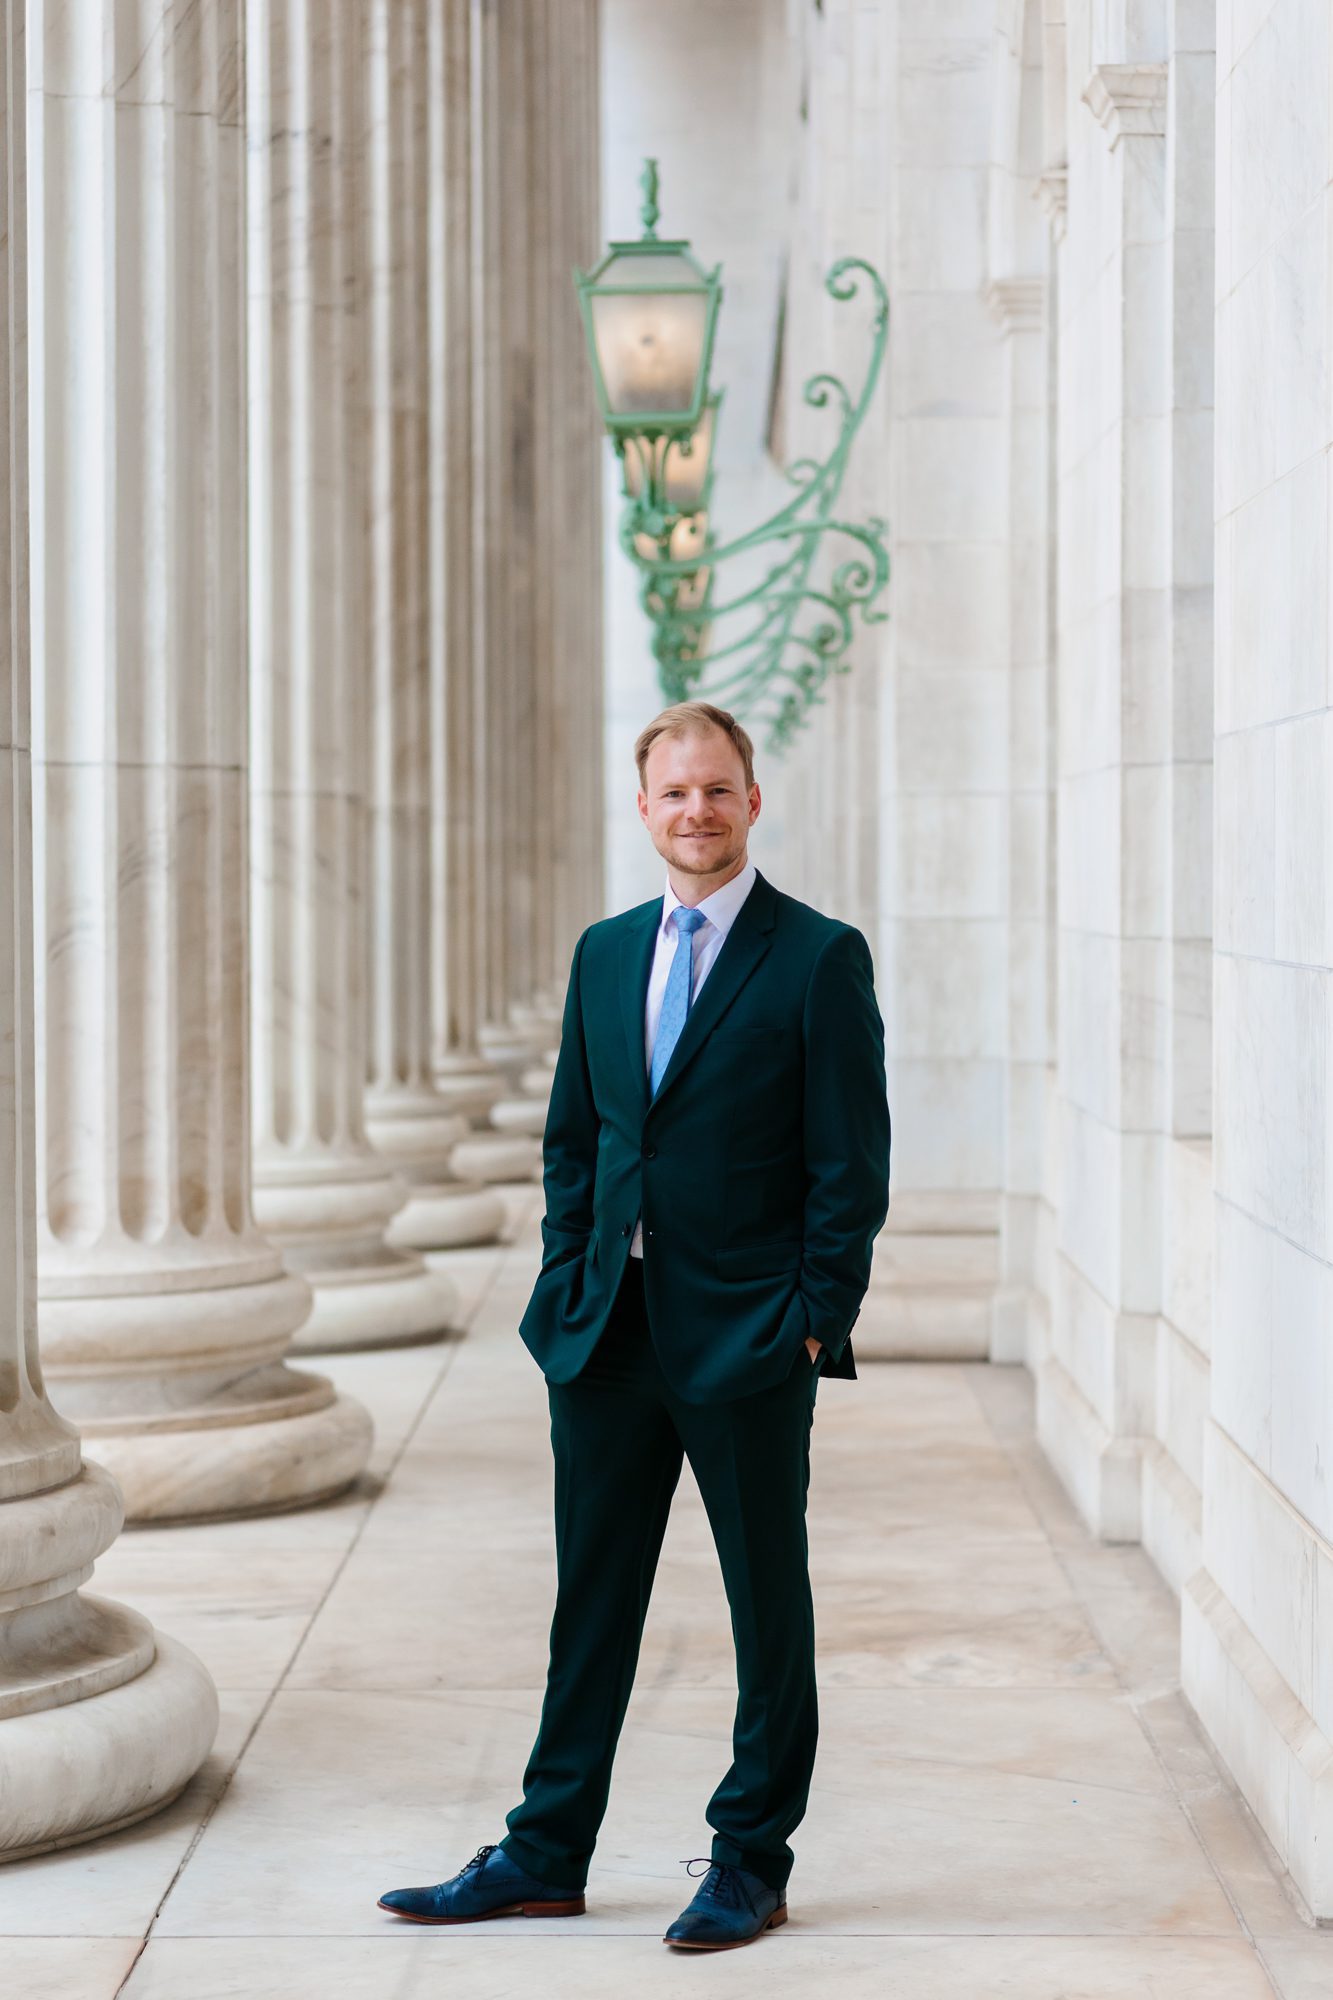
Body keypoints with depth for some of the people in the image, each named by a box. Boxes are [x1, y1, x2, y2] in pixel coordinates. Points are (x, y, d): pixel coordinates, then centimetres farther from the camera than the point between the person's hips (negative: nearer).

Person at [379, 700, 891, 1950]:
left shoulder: (819, 959, -6)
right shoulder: (605, 955, 11)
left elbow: (851, 1165, -8)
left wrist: (814, 1320, -12)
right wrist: (567, 1285, 6)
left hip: (748, 1338, -5)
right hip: (609, 1331, 5)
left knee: (768, 1607, 7)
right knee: (591, 1598, 12)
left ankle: (751, 1861, 19)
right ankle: (546, 1854, 21)